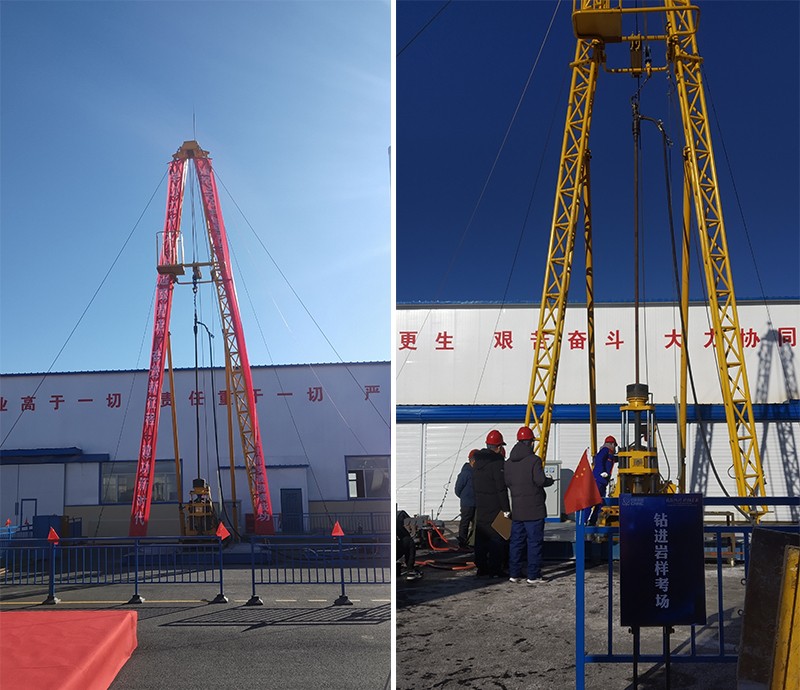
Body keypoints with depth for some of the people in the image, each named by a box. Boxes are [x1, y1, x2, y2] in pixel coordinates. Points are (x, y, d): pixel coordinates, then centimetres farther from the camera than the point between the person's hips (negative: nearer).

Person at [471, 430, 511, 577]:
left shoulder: (477, 462, 11)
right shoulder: (497, 462, -14)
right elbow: (501, 488, -17)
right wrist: (506, 509, -14)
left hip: (480, 507, 8)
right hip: (494, 508, -8)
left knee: (481, 538, 11)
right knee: (497, 539, -2)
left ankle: (481, 568, 14)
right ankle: (494, 570, -3)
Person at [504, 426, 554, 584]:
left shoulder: (509, 462, 7)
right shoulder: (534, 460, -12)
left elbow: (506, 482, 7)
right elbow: (540, 480, -18)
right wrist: (550, 481, 2)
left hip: (517, 509, 6)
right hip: (533, 509, -6)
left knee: (516, 540, 11)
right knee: (534, 541, 0)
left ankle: (514, 573, 13)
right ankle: (533, 575, 0)